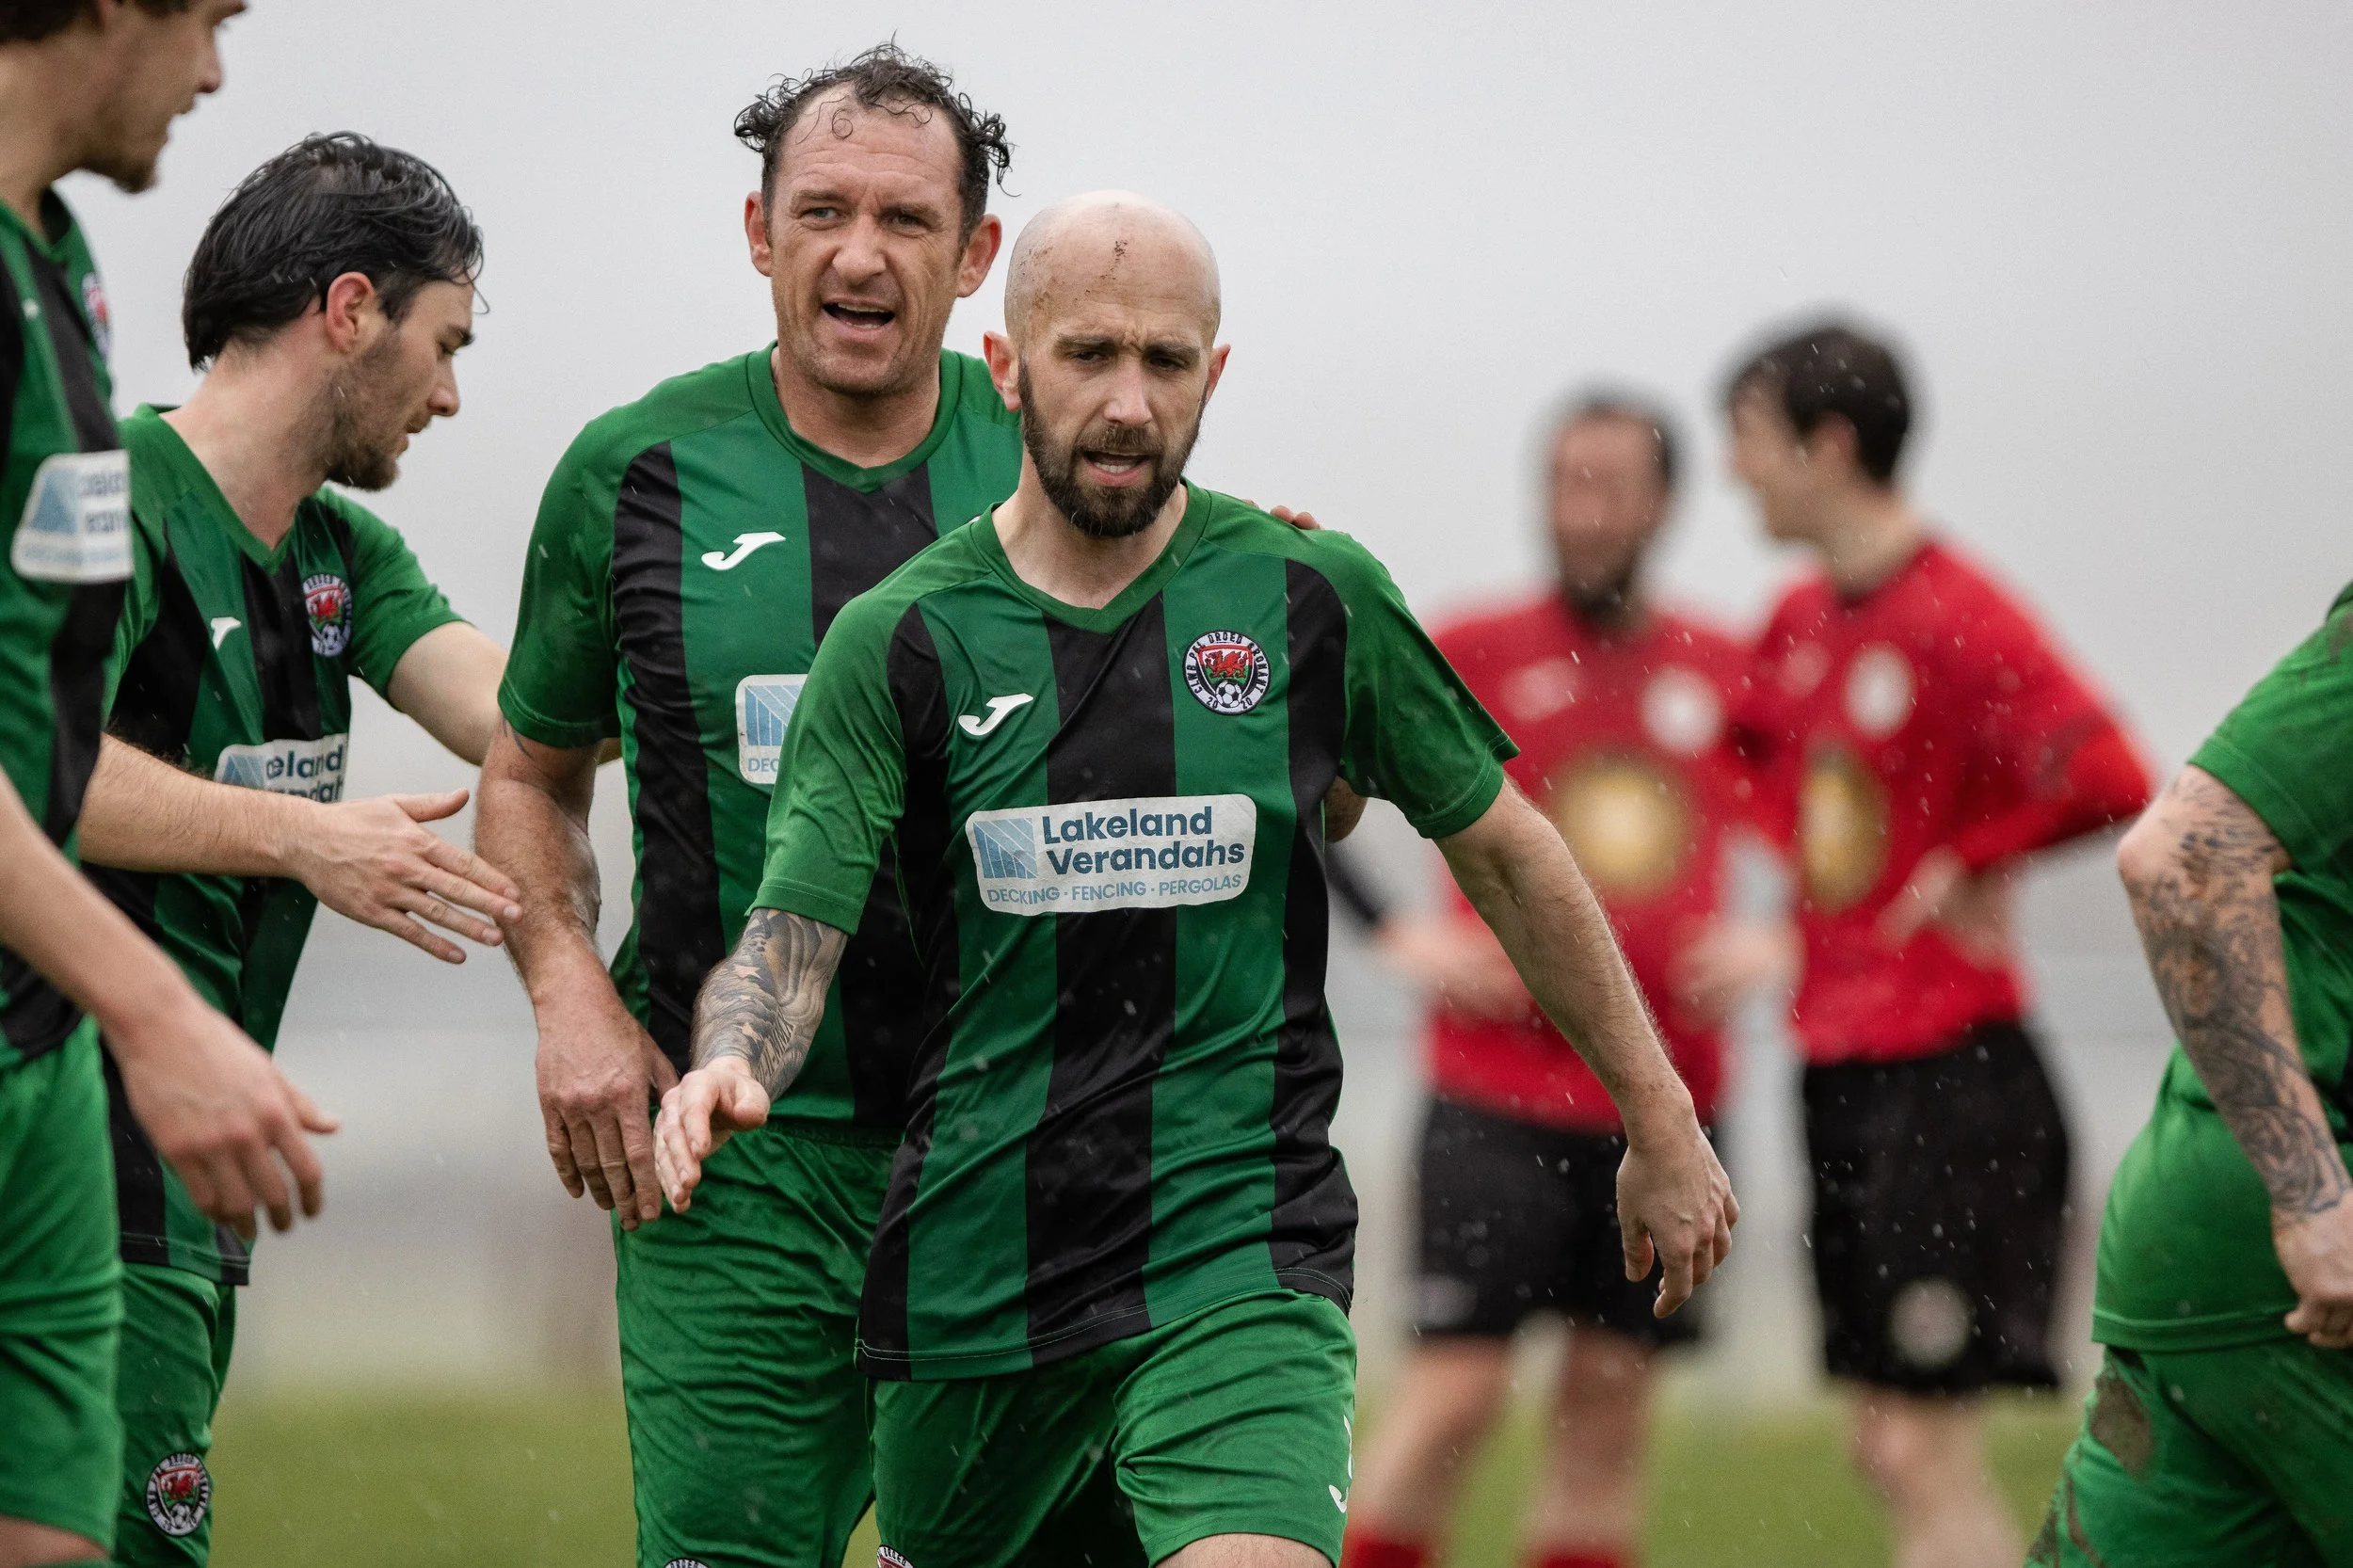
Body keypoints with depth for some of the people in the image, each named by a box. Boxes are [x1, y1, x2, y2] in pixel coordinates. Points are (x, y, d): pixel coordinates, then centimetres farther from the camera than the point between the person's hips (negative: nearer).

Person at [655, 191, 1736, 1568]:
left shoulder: (1312, 600, 1)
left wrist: (1662, 1122, 19)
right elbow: (790, 937, -7)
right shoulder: (897, 643, 0)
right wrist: (725, 1073, -30)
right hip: (972, 1281, 2)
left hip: (1239, 1260, -2)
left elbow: (1502, 851, 14)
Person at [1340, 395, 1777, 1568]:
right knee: (1455, 1389, -9)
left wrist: (1774, 944, 1)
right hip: (1500, 1089, -3)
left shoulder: (1728, 676, 6)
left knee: (1610, 1401, 6)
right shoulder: (1472, 655, -2)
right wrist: (1404, 938, -8)